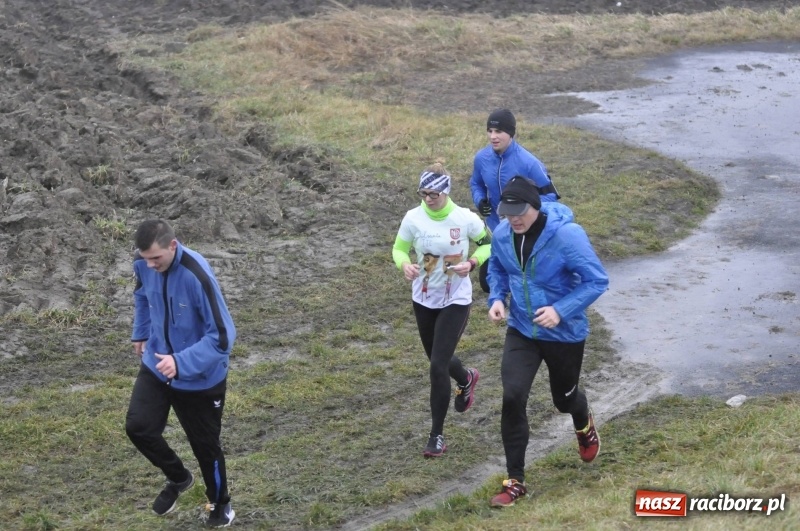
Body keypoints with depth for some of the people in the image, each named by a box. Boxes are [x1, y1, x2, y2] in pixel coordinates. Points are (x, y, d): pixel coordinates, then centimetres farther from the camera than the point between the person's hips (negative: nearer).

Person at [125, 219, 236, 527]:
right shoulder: (143, 265, -13)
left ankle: (220, 504, 36)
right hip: (156, 366, 5)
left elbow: (222, 337, -30)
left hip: (201, 377, -5)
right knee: (137, 427, -6)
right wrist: (141, 333, 15)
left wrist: (181, 363, -37)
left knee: (205, 444, 8)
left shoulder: (197, 277, -32)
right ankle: (178, 478, 22)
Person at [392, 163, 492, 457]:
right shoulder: (413, 218, -11)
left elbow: (488, 244, 0)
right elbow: (399, 249, 2)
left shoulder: (466, 219, -16)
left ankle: (437, 435, 4)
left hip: (456, 301, -4)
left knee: (438, 365, -10)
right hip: (423, 300, 4)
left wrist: (471, 262, -19)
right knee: (438, 359, 20)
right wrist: (404, 265, -21)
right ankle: (466, 379, 58)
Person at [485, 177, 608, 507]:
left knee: (564, 398, 17)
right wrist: (497, 297, -10)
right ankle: (516, 480, 0)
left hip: (565, 333, -3)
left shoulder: (567, 235, -27)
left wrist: (561, 310, -32)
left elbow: (597, 281, -22)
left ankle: (585, 427, 58)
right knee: (512, 397, -13)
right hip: (521, 331, 3)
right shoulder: (502, 234, -11)